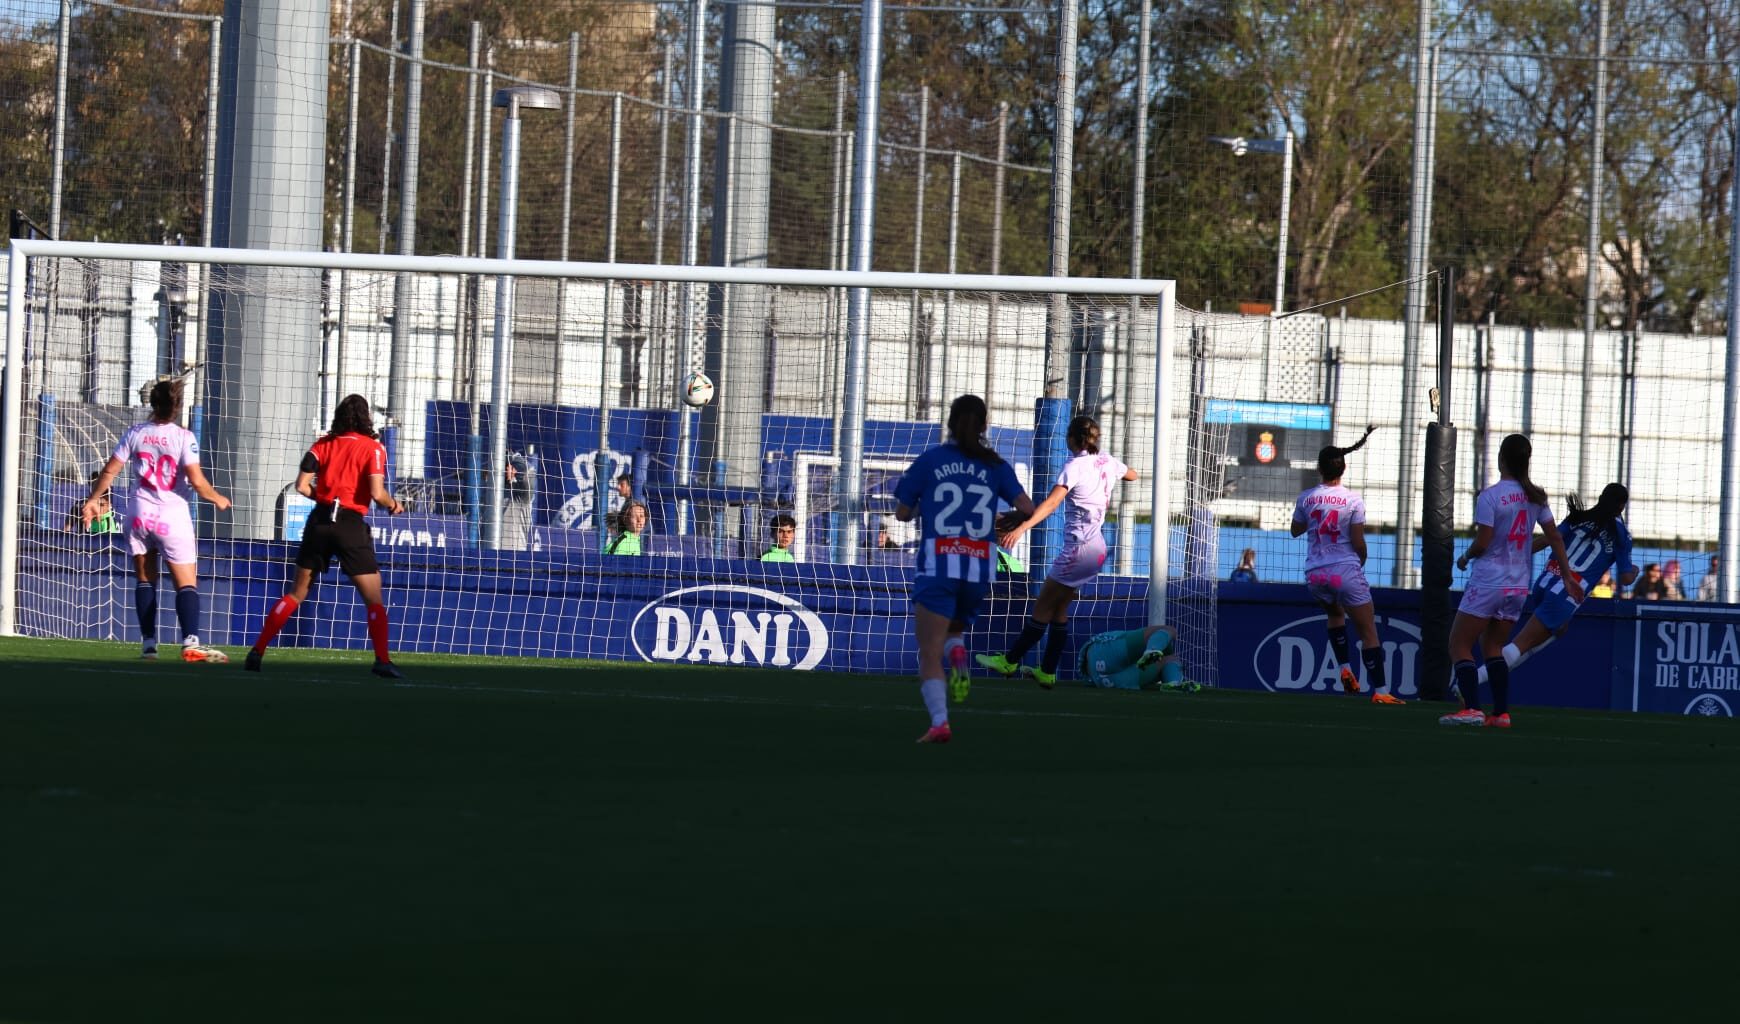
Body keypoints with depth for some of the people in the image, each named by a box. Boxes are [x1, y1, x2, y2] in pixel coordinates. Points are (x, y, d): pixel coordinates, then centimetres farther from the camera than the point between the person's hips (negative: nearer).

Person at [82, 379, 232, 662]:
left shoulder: (135, 433, 1)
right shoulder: (183, 437, -9)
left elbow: (109, 471, 5)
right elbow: (197, 481, -14)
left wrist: (93, 500, 19)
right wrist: (217, 499, 5)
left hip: (140, 515, 3)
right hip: (173, 517, -3)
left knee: (145, 581, 11)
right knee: (186, 584, -5)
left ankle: (148, 644, 6)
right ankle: (190, 641, -22)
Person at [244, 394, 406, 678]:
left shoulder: (324, 444, 9)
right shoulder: (372, 447, -2)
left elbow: (302, 486, 2)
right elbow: (377, 493, -13)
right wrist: (392, 504, 8)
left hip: (320, 521, 4)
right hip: (351, 524, -4)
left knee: (297, 593, 12)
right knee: (373, 598, 3)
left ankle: (257, 652, 7)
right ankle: (382, 661, -9)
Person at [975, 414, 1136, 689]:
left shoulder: (1075, 467, -14)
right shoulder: (1107, 463, 7)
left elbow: (1051, 503, -28)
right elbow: (1132, 474, 30)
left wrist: (1022, 527, -38)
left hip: (1079, 548, -8)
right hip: (1097, 547, 8)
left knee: (1043, 606, 2)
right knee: (1058, 609, 14)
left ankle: (1010, 661, 11)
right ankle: (1047, 672, 16)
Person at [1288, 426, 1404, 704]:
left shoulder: (1305, 499, 1)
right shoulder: (1354, 501, -8)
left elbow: (1296, 530, 17)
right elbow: (1358, 542, -7)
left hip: (1314, 575, 4)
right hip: (1346, 571, -4)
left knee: (1335, 614, 33)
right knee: (1368, 632, 1)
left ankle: (1345, 668, 20)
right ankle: (1379, 690, -6)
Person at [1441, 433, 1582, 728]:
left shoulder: (1490, 496, -15)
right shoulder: (1535, 497, 4)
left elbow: (1482, 544, -16)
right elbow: (1555, 538, 7)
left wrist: (1465, 558, 5)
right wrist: (1568, 577, 14)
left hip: (1488, 582, -6)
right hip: (1518, 585, 6)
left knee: (1459, 645, 1)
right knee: (1492, 646, 17)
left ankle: (1472, 707, -13)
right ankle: (1501, 712, 8)